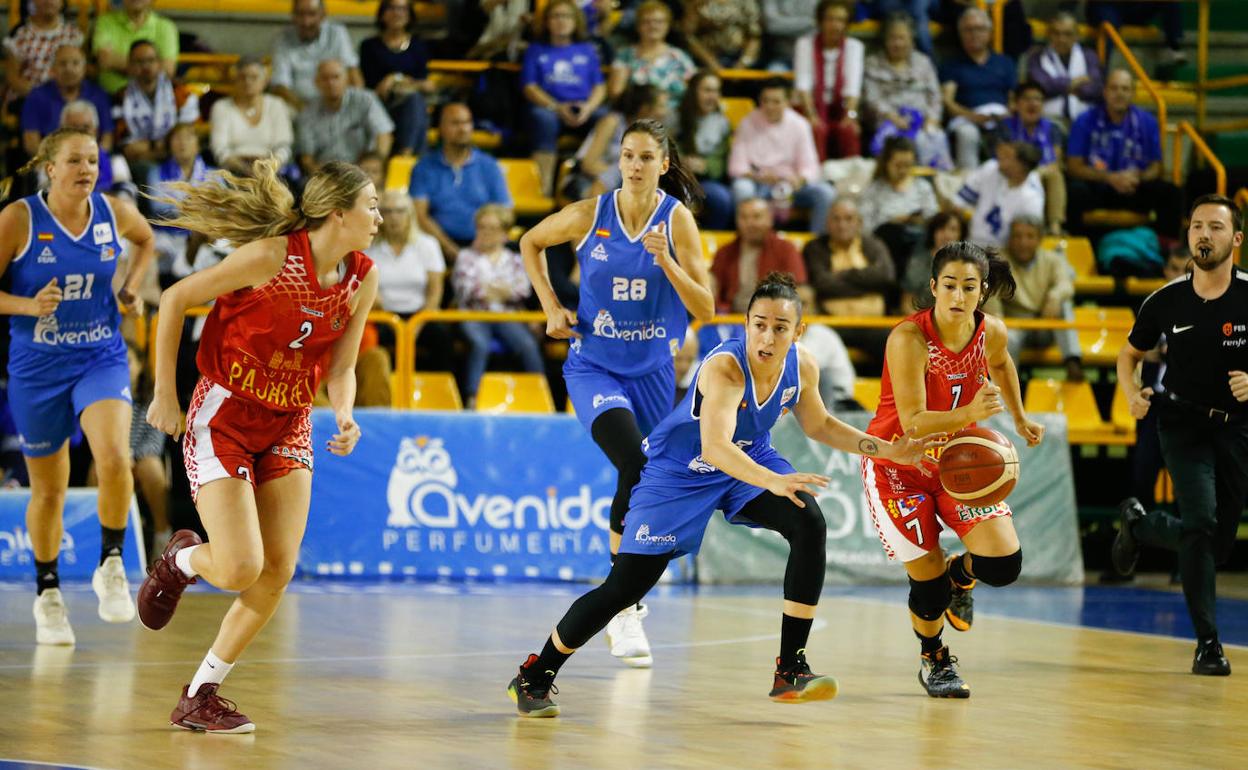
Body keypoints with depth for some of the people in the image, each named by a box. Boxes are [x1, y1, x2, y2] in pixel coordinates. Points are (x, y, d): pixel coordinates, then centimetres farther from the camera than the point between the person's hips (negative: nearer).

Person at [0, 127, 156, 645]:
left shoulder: (115, 213, -3)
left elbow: (146, 241, 21)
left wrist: (130, 289, 6)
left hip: (101, 360, 1)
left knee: (113, 456, -26)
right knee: (48, 489, 10)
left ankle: (111, 565, -7)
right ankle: (47, 593, 30)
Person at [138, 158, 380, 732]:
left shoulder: (362, 280, -1)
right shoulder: (272, 256, -19)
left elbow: (340, 368, 8)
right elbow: (175, 300, -11)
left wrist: (345, 416, -13)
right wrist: (164, 395, -9)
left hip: (288, 425, 6)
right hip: (223, 418, -6)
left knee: (278, 571, -6)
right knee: (240, 569, -15)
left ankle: (199, 698, 7)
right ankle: (180, 560, 22)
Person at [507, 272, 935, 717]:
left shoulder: (803, 367, -14)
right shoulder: (724, 368, -35)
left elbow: (818, 425, 7)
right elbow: (714, 447, -48)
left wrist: (885, 450, 0)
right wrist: (774, 483, -62)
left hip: (750, 461, 6)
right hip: (677, 474, -5)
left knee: (810, 526, -19)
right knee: (625, 587, -10)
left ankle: (790, 670, -11)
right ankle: (535, 677, 9)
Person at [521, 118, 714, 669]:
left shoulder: (677, 220, -6)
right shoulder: (589, 215, -6)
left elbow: (705, 309, -8)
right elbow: (531, 243, 14)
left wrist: (666, 260, -23)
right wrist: (551, 306, 4)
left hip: (652, 370, 3)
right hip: (594, 366, -2)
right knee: (635, 465, -25)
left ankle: (624, 600, 35)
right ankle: (624, 610, -20)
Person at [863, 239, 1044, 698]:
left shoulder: (990, 333, -10)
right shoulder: (909, 338, -27)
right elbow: (913, 423, -32)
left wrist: (1019, 419, 21)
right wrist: (970, 412, -47)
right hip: (897, 462, -4)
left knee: (1003, 564, -10)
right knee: (928, 581, -5)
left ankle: (959, 575, 27)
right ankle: (934, 660, 26)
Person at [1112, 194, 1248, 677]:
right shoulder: (1166, 302, -4)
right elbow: (1130, 355, 12)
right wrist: (1132, 394, -7)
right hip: (1182, 424, -1)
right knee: (1201, 523, -21)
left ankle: (1138, 524, 39)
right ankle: (1207, 642, -10)